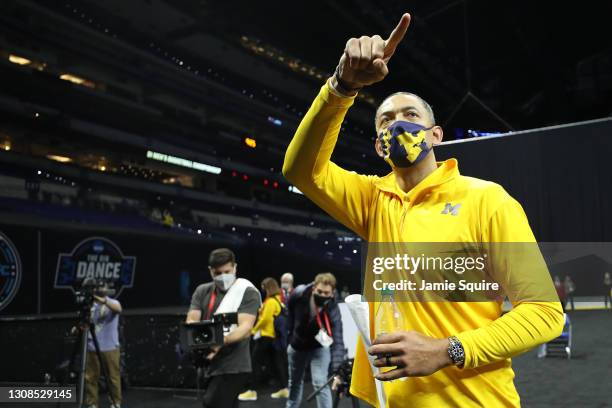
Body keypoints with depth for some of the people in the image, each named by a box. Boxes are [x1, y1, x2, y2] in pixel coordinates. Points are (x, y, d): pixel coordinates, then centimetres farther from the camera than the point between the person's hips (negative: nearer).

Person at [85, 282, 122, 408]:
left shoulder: (112, 302, -1)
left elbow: (118, 309, -25)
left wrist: (104, 301, -42)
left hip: (110, 347, -3)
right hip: (92, 347, 3)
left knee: (113, 376, 3)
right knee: (90, 377, 4)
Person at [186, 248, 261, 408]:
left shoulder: (248, 292, -7)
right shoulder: (202, 291, 10)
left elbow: (245, 328, -18)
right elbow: (191, 321, -1)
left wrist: (221, 341, -37)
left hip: (233, 367, -6)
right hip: (210, 365, 6)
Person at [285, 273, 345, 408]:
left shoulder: (333, 310, -36)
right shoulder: (299, 293, -30)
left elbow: (337, 342, -43)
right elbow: (290, 310, -5)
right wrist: (291, 331, 6)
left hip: (319, 347, -3)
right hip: (297, 345, 3)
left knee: (320, 383, -15)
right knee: (294, 382, 19)